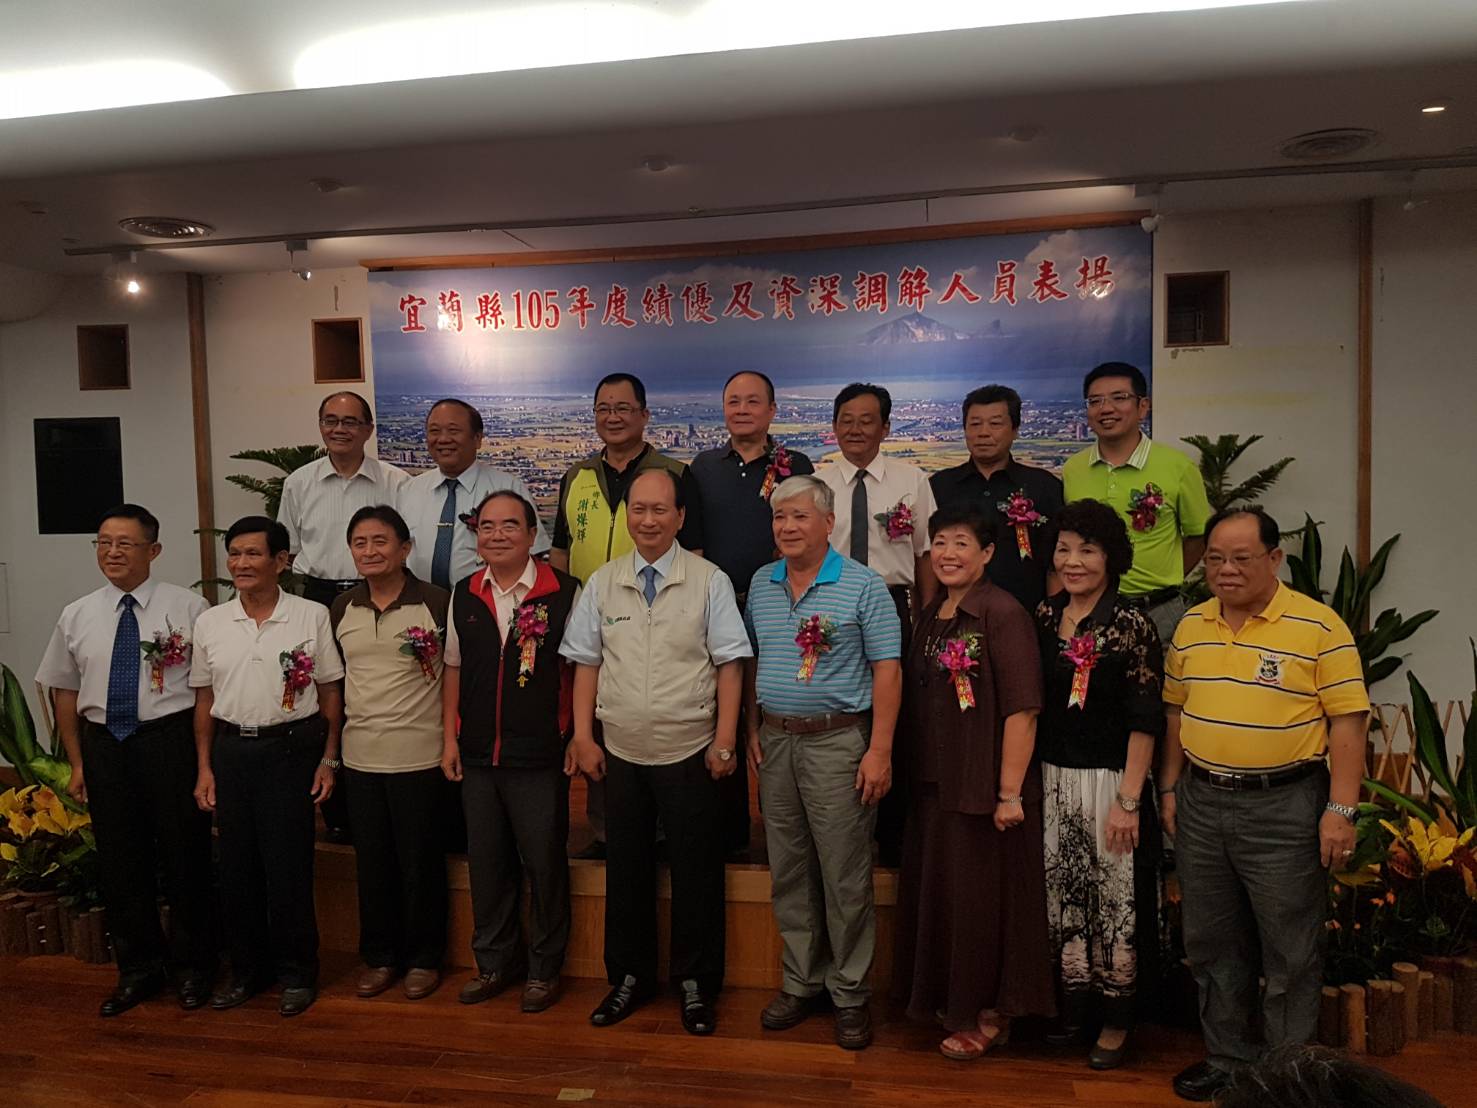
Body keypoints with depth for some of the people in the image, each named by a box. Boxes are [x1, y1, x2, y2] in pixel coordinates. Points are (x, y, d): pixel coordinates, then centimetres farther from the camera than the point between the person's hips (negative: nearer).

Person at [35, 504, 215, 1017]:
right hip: (104, 744, 4)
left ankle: (191, 966, 26)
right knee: (118, 860, 12)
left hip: (171, 739, -3)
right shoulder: (76, 616, 6)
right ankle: (138, 968, 30)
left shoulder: (188, 608, -6)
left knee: (184, 855, 6)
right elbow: (65, 691, 11)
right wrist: (77, 763, 8)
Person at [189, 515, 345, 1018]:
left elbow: (331, 692, -1)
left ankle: (296, 973, 18)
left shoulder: (312, 616, -4)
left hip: (291, 749, -3)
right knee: (237, 865, 11)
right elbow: (204, 700, 10)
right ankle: (246, 969, 28)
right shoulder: (209, 622, 6)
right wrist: (204, 768, 7)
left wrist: (328, 759, -3)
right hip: (231, 752, 4)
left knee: (289, 866, 1)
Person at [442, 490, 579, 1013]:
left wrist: (580, 737, -7)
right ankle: (494, 961, 32)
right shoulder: (464, 595, 7)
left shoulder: (564, 592, -8)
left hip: (540, 754, -4)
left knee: (543, 861, 6)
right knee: (485, 860, 14)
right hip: (478, 754, 5)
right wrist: (450, 737, 9)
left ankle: (544, 967, 24)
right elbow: (454, 669, 13)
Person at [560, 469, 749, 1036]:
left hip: (689, 752, -2)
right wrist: (583, 737, 2)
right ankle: (629, 977, 32)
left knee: (695, 872, 8)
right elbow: (586, 663, 6)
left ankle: (696, 983, 26)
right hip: (620, 753, 3)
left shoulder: (710, 581, -5)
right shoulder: (602, 583, 4)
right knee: (626, 868, 14)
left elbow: (729, 664, -5)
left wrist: (724, 741, -9)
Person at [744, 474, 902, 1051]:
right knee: (788, 872, 13)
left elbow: (887, 670, -9)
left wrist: (879, 751, -14)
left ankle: (850, 992, 17)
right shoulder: (760, 584, 9)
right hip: (775, 740, 5)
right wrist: (753, 728, 8)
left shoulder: (863, 585, -7)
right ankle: (801, 982, 27)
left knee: (845, 876, 2)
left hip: (837, 742, -5)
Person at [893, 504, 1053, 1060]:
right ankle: (949, 999, 35)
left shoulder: (1003, 613, -14)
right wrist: (916, 772, 11)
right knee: (935, 893, 15)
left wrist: (1010, 792, -20)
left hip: (983, 787, -7)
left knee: (982, 899, 5)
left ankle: (988, 1017, 25)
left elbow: (1022, 710, -18)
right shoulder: (930, 615, 10)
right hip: (934, 784, 7)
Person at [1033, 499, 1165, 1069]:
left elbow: (1144, 720, -11)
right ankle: (1072, 1006, 29)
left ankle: (1116, 1020, 22)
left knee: (1112, 902, 5)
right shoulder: (1044, 617, 5)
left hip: (1107, 782, -5)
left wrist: (1128, 801, -14)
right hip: (1051, 780, 5)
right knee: (1060, 896, 12)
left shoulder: (1131, 624, -10)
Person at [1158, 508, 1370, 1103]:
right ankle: (1227, 1058, 32)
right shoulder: (1191, 626, 7)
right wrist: (1170, 788, 11)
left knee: (1290, 952, 6)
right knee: (1212, 943, 15)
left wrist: (1341, 810, -14)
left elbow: (1348, 720, -10)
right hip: (1201, 802, 5)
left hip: (1285, 805, -5)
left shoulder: (1318, 626, -9)